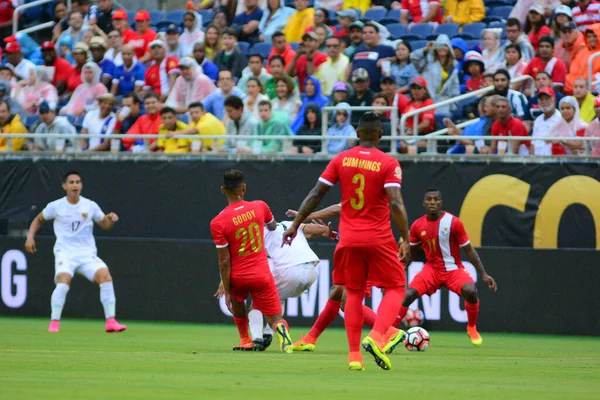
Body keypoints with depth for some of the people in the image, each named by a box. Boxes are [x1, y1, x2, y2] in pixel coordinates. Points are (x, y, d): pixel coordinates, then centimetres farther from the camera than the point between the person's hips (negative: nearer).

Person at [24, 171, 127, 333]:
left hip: (87, 254, 2)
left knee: (105, 276, -22)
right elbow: (38, 220, 17)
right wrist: (30, 237, 3)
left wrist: (111, 219, -7)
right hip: (65, 253, -2)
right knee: (63, 281, -30)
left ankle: (110, 321, -16)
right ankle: (54, 322, -15)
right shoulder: (56, 206, 1)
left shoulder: (90, 206, 5)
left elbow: (105, 225, 16)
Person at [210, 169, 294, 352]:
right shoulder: (259, 207, -4)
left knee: (237, 299, 34)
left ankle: (245, 340, 32)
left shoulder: (218, 223, -13)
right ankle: (281, 330, -29)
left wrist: (227, 291, -3)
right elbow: (273, 227, 21)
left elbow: (224, 261, -11)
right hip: (262, 274, 0)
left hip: (237, 277, 0)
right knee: (275, 318, 6)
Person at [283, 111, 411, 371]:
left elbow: (315, 194, 1)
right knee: (395, 288, 8)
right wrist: (405, 239, -14)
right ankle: (376, 337, -16)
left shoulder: (341, 160, 2)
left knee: (354, 293, 13)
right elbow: (395, 203, -17)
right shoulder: (389, 164, -7)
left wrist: (295, 224, 9)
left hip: (349, 239, 3)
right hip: (379, 239, -3)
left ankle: (354, 354, 5)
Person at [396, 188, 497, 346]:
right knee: (409, 294, -21)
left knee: (470, 291, -31)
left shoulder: (453, 222, -11)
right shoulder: (417, 226, -3)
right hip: (431, 269, 2)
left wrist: (483, 274, -9)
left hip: (453, 269, -2)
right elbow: (411, 251, 14)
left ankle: (472, 328, -4)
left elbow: (469, 250, -5)